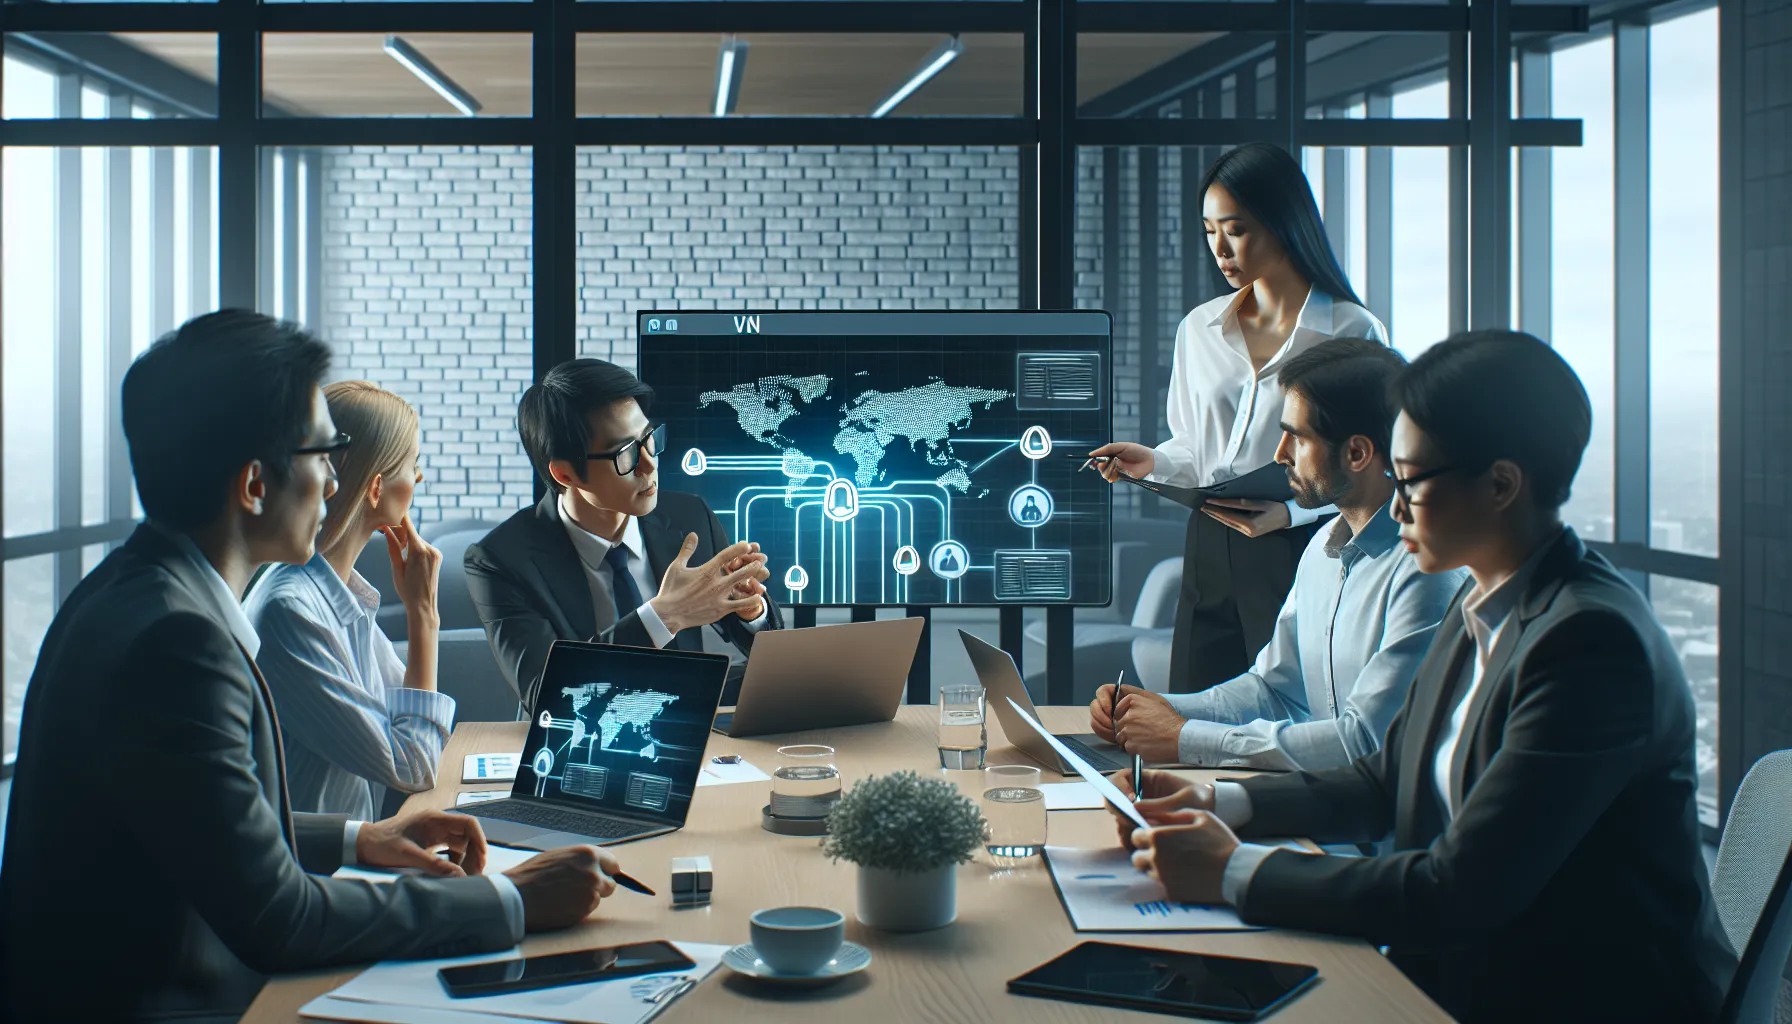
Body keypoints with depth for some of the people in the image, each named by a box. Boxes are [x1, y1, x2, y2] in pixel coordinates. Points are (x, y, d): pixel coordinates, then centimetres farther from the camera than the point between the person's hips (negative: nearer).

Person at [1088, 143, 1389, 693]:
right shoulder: (1199, 329, 12)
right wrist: (1153, 462, -1)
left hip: (1301, 552, -5)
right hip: (1211, 552, 5)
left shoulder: (1353, 333, -5)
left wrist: (1291, 512, -20)